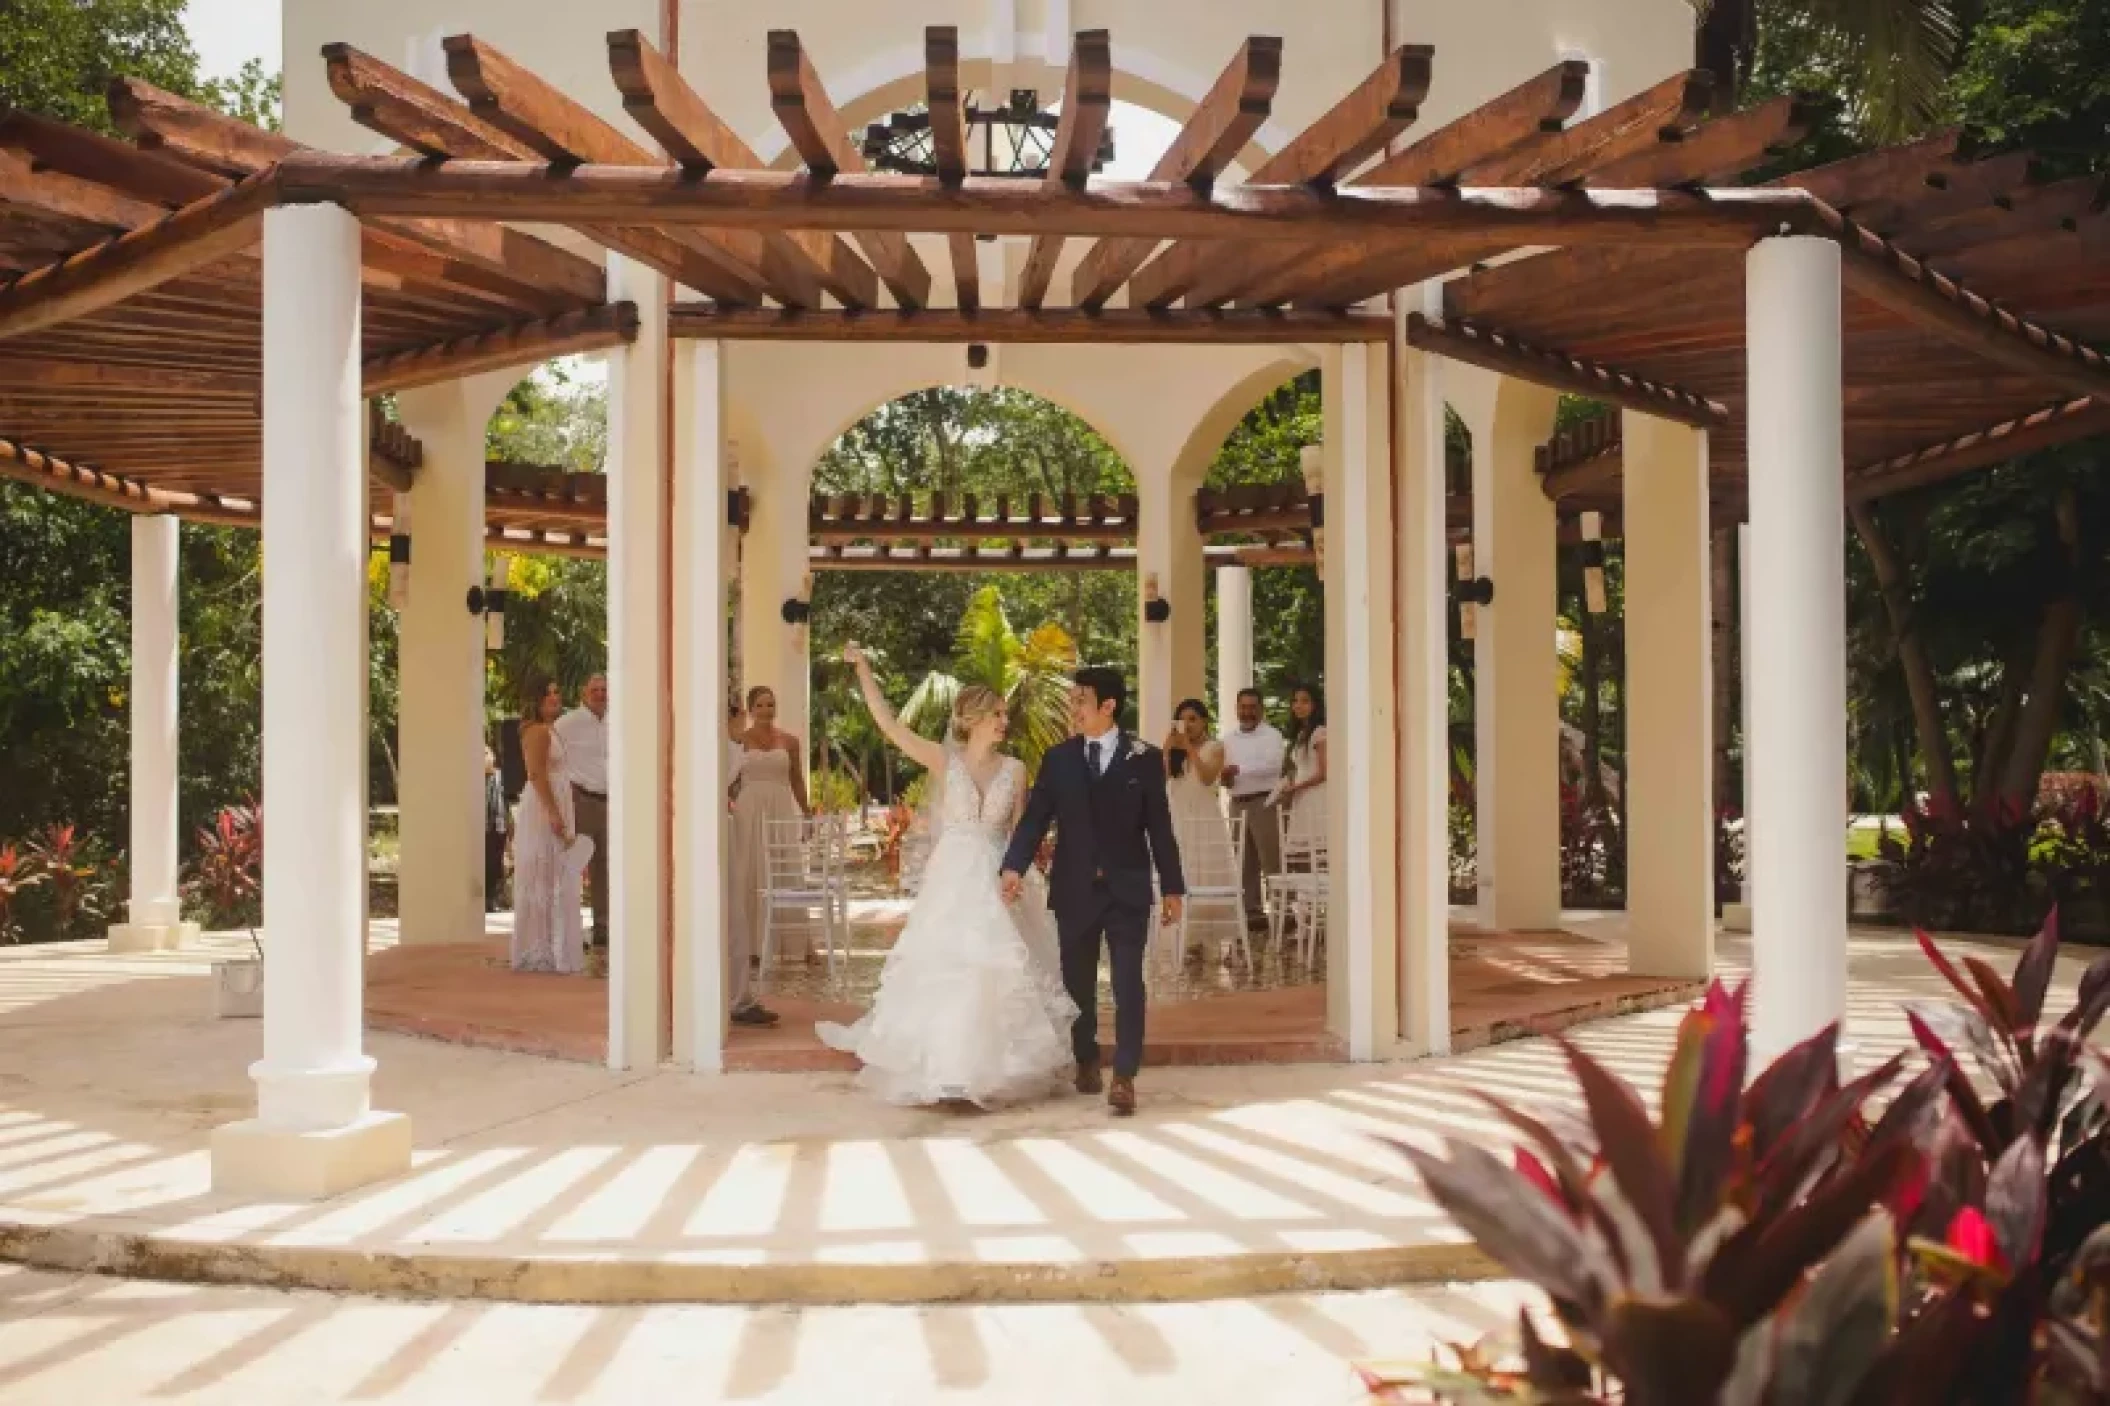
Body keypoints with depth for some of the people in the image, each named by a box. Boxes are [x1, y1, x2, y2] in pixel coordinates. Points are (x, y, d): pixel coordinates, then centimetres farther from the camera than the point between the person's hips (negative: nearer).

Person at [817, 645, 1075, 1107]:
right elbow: (888, 723, -6)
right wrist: (863, 669, -11)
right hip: (949, 881, -1)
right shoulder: (944, 760, 0)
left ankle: (988, 1068, 11)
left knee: (992, 973, 0)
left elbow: (1021, 831, 8)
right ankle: (942, 1071, 10)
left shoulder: (1015, 768, 5)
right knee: (941, 970, 1)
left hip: (993, 883, 1)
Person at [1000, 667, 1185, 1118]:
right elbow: (1036, 817, -3)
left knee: (1128, 984, -5)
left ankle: (1124, 1077, -3)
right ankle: (1086, 1062, 28)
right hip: (1074, 888, 2)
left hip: (1127, 888, -2)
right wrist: (1014, 866, -19)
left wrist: (1172, 888, 1)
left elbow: (1159, 826, 1)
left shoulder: (1145, 758, -1)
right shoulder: (1058, 758, 3)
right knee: (1078, 983, 11)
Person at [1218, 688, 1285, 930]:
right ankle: (1251, 910, 13)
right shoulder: (1228, 738, 18)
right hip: (1238, 803, 6)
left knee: (1271, 859, -9)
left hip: (1264, 802, -6)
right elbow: (1221, 770, 22)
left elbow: (1273, 765, -17)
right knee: (1245, 862, 8)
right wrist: (1224, 778, -1)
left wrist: (1239, 769, -19)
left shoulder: (1271, 735, -2)